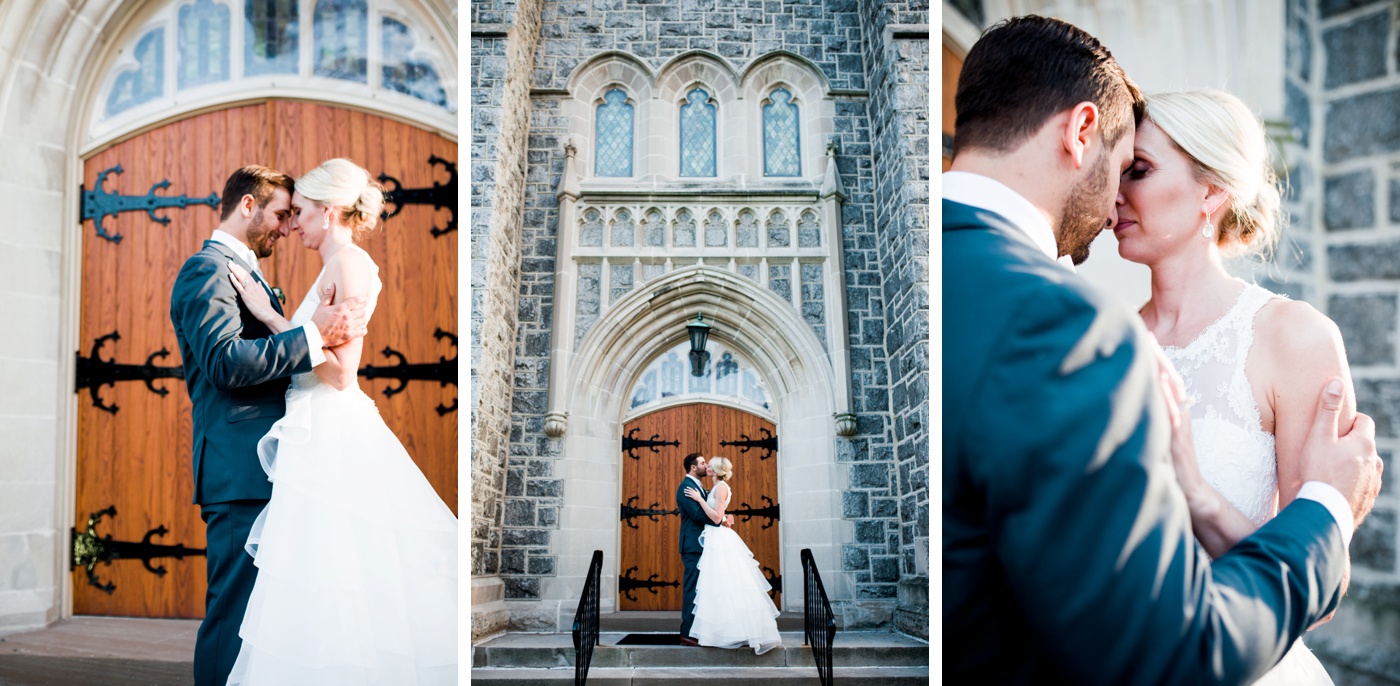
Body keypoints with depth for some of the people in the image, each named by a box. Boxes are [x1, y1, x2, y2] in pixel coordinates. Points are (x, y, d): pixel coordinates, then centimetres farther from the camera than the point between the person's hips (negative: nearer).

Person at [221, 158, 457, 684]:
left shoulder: (351, 262, -10)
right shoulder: (333, 269, 18)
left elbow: (341, 371, -16)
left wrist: (270, 316, -11)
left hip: (333, 442, -9)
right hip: (318, 438, 9)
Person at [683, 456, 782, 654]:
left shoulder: (721, 487, -12)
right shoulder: (717, 487, 15)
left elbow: (716, 517, -19)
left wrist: (699, 498, -16)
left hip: (719, 540, -10)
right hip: (715, 539, 10)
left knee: (723, 587, -6)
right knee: (725, 587, 11)